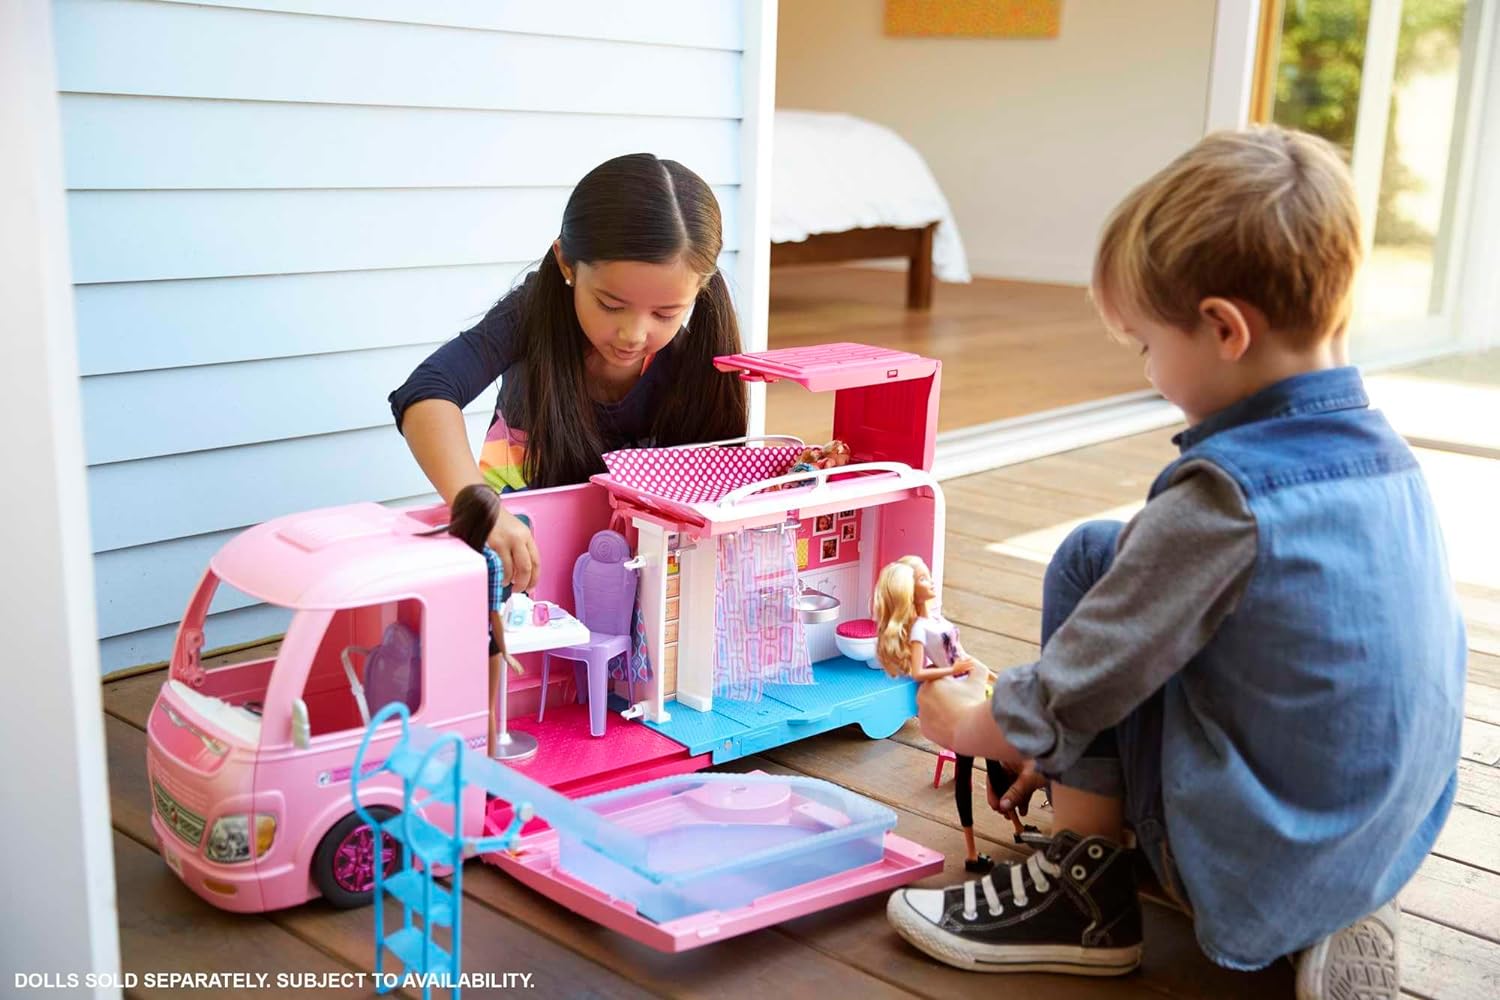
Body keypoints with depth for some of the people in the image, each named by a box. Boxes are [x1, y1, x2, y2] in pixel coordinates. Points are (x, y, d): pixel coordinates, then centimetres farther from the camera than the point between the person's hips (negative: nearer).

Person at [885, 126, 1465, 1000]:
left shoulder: (1226, 495, -23)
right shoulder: (1389, 457, 1)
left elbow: (1074, 691, -17)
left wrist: (969, 722, 7)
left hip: (1254, 865, -7)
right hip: (1395, 843, 7)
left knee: (1090, 560, -4)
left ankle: (1088, 889, 2)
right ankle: (1338, 916, 14)